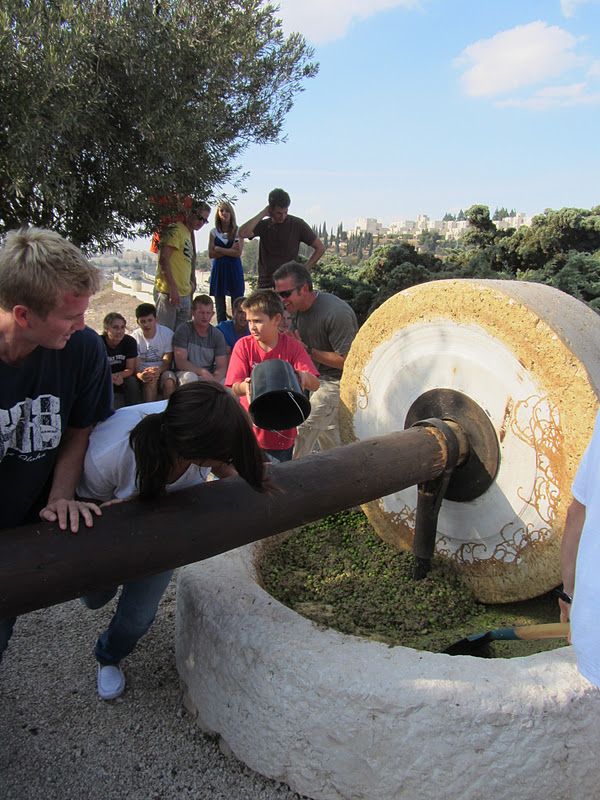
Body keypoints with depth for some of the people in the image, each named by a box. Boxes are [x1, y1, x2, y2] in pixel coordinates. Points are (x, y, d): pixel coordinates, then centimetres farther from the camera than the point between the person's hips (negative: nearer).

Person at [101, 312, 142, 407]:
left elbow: (131, 369, -7)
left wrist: (120, 375, -31)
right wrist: (111, 377, -37)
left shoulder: (130, 341, -10)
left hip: (123, 377, 1)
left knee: (132, 382, -29)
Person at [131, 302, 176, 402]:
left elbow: (168, 362, -8)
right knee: (151, 381, -34)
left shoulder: (167, 333, -5)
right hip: (143, 372, 0)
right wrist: (140, 375, -38)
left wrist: (159, 370, -33)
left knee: (169, 381, -32)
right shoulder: (134, 338, -6)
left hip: (163, 371, 1)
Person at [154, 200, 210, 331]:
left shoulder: (189, 234, 22)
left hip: (184, 295, 9)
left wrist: (190, 282, 13)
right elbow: (163, 260, -17)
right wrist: (173, 288, -21)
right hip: (168, 293, -9)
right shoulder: (175, 229, -8)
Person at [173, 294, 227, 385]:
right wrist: (203, 372, -26)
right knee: (190, 376, -38)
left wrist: (213, 379, -25)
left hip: (211, 377, 2)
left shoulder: (217, 335, 5)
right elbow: (180, 362, -13)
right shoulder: (183, 330, -4)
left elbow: (222, 367, -2)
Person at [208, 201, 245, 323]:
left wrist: (219, 249, -6)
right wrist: (230, 250, -7)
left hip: (234, 269, -2)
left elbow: (238, 253, -7)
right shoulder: (214, 232, 8)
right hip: (218, 269, 2)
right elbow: (211, 254, 0)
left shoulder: (238, 231, 4)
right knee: (220, 307, 4)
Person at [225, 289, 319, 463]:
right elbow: (235, 388, -13)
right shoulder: (244, 346, -6)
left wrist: (305, 377, -34)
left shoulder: (292, 346, -6)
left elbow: (315, 385, -11)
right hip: (252, 431, 0)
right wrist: (245, 387, -37)